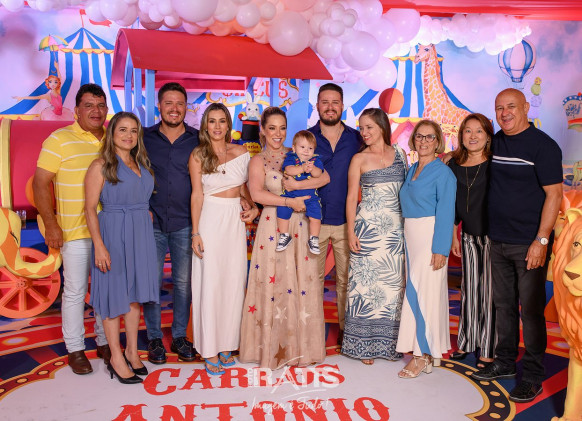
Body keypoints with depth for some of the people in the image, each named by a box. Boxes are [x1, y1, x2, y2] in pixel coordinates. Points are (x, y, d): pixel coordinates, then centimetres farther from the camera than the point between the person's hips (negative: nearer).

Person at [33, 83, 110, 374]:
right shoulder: (60, 140, -5)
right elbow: (40, 183, -7)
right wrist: (50, 224, -12)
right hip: (75, 231, -4)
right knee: (75, 291, 4)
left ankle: (105, 343, 28)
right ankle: (75, 350, 20)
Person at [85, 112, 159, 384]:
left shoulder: (142, 164, 10)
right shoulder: (101, 166, -7)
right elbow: (90, 208, -11)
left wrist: (149, 230, 8)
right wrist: (99, 245, -17)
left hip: (141, 234, 6)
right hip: (113, 234, -6)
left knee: (135, 293, 12)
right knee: (114, 294, 3)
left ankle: (132, 351, 26)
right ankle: (116, 359, 16)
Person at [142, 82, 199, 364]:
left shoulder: (198, 140, 2)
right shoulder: (145, 138, 4)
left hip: (184, 224, 0)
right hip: (152, 223, 0)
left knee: (184, 282, 7)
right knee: (151, 282, 5)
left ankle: (180, 336, 22)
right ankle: (154, 338, 21)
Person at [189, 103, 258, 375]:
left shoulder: (241, 153, 7)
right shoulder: (198, 155, 0)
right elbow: (196, 195, -2)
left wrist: (254, 207, -2)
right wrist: (195, 233, -7)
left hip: (235, 222, 3)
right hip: (210, 220, -3)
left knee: (233, 283, 6)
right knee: (210, 284, 0)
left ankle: (227, 345, 20)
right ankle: (210, 350, 11)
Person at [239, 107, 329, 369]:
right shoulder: (259, 160, 2)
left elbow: (324, 177, -2)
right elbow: (257, 193, -17)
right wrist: (290, 201, -16)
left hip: (300, 226, 4)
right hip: (273, 226, -3)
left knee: (303, 284, 6)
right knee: (274, 284, 0)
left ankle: (301, 347, 20)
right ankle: (274, 348, 15)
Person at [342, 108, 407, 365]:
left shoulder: (399, 153, 9)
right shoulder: (360, 159, 1)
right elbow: (351, 197, 1)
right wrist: (351, 232, -7)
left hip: (397, 229, 3)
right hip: (368, 228, -3)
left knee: (393, 283, 7)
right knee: (366, 283, 1)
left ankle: (388, 341, 21)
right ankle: (365, 343, 13)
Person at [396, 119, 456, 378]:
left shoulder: (442, 172, -7)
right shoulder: (411, 170, 14)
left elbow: (446, 213, -12)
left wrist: (440, 249, -17)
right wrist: (407, 239, 9)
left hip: (430, 237, -7)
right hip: (410, 238, 7)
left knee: (424, 291, -4)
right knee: (414, 290, 10)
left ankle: (423, 355, 7)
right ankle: (430, 351, 22)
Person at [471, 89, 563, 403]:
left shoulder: (542, 145, -10)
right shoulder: (495, 142, 9)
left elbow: (554, 194, -14)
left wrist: (541, 240, -19)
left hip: (529, 244, -6)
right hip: (498, 241, 6)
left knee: (531, 310, 1)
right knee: (503, 305, 15)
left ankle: (533, 376, 15)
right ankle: (504, 362, 30)